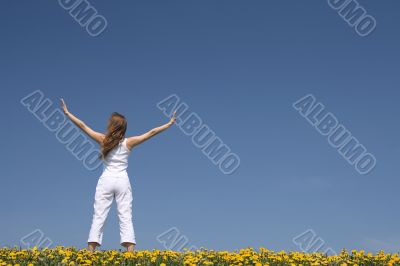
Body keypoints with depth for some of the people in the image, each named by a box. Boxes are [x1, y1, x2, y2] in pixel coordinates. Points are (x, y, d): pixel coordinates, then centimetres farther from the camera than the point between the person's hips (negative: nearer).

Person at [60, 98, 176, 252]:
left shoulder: (103, 140, -1)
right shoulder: (128, 143, 0)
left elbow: (82, 126, 2)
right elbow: (152, 133, 2)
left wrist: (67, 113, 11)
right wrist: (170, 123, 10)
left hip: (106, 180, 0)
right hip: (123, 181, 0)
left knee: (98, 216, 0)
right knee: (126, 217, -2)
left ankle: (90, 251, -6)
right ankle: (130, 252, -12)